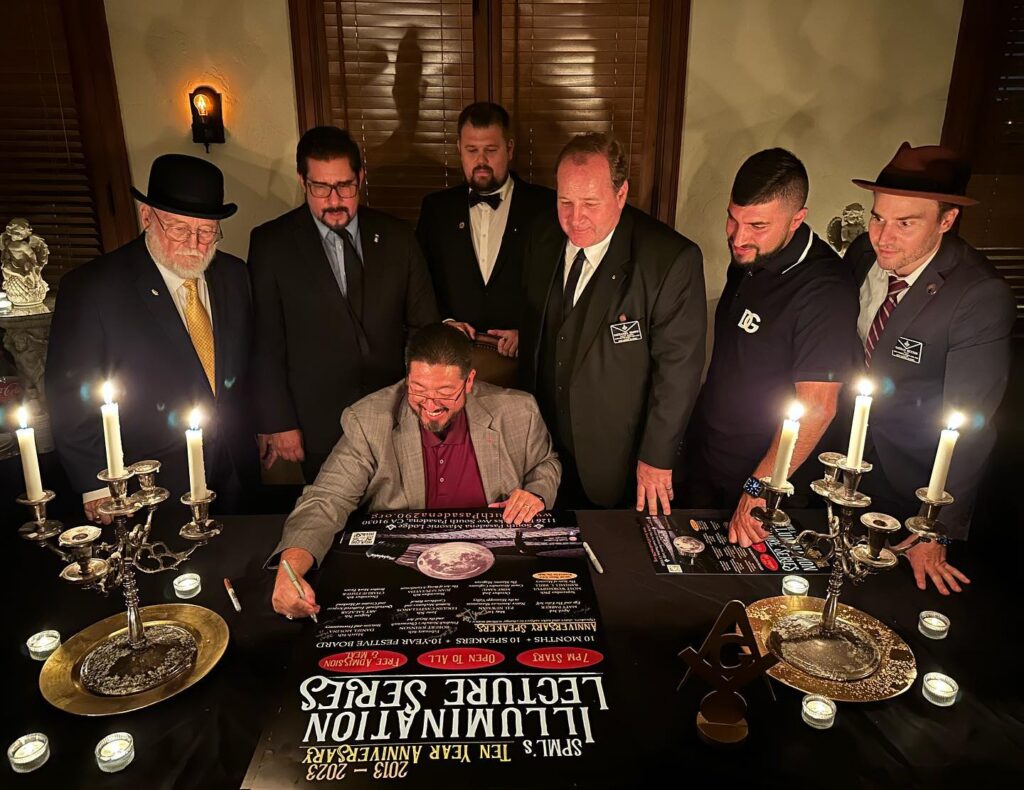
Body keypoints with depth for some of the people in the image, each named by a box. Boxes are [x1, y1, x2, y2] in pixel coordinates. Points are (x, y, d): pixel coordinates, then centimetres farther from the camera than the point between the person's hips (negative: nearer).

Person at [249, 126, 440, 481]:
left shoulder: (396, 236, 1)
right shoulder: (271, 243, -4)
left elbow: (425, 324, 6)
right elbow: (265, 342, -3)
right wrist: (277, 423, -4)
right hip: (320, 426, -1)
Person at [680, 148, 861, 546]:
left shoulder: (825, 290, -27)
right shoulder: (749, 257, -2)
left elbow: (817, 406, -29)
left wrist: (760, 488, -32)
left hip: (763, 480, -7)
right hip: (702, 460, 7)